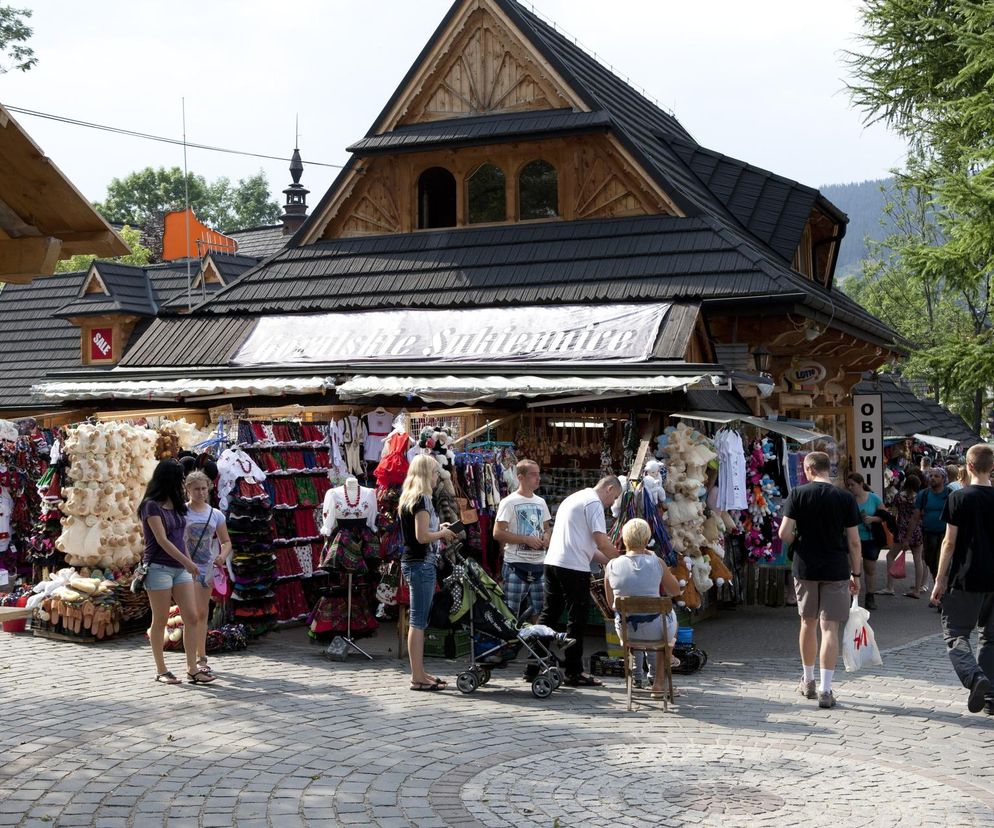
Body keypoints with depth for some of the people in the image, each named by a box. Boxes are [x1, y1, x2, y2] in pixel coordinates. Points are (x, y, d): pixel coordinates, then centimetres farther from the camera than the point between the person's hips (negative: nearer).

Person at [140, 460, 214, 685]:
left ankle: (192, 669, 1)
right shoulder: (152, 506, -8)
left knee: (193, 618, -1)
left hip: (180, 568, 7)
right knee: (160, 621, 2)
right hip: (159, 568, -7)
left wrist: (188, 562, 15)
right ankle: (161, 671, 10)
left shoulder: (177, 504, 13)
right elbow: (162, 540, -15)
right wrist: (187, 562, -19)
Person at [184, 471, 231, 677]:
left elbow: (226, 541, 13)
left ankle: (199, 659, 18)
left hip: (207, 568, 5)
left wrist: (222, 556, -8)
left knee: (203, 613, 10)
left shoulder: (215, 514, 9)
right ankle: (200, 657, -10)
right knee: (196, 612, -13)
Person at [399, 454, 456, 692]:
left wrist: (439, 529, 14)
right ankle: (418, 678, -5)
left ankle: (418, 673, 19)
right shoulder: (422, 499, -13)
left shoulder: (408, 498, 16)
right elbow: (422, 536, -20)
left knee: (418, 620, 14)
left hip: (413, 563, 10)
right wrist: (443, 533, -4)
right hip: (421, 564, -10)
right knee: (418, 621, -7)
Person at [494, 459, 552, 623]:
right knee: (511, 612, -4)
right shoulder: (509, 502, -8)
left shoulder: (540, 502, 13)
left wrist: (546, 536, 0)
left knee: (539, 610, 10)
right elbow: (498, 533, -13)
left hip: (539, 564, 6)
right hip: (517, 565, -6)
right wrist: (527, 539, -16)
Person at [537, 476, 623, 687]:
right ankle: (573, 673, 4)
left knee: (549, 615, 12)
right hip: (574, 567, -9)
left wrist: (609, 560, 22)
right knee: (576, 620, -1)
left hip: (552, 562, 9)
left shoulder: (574, 498, 26)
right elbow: (601, 541, -13)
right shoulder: (594, 502, -5)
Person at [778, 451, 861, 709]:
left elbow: (784, 533, -9)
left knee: (808, 623, 17)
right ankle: (825, 690, -6)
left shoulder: (798, 494, -5)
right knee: (830, 627, -1)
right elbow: (854, 541, -3)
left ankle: (808, 681, 30)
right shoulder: (846, 498, -4)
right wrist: (856, 574, 7)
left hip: (805, 569, 1)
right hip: (836, 571, -1)